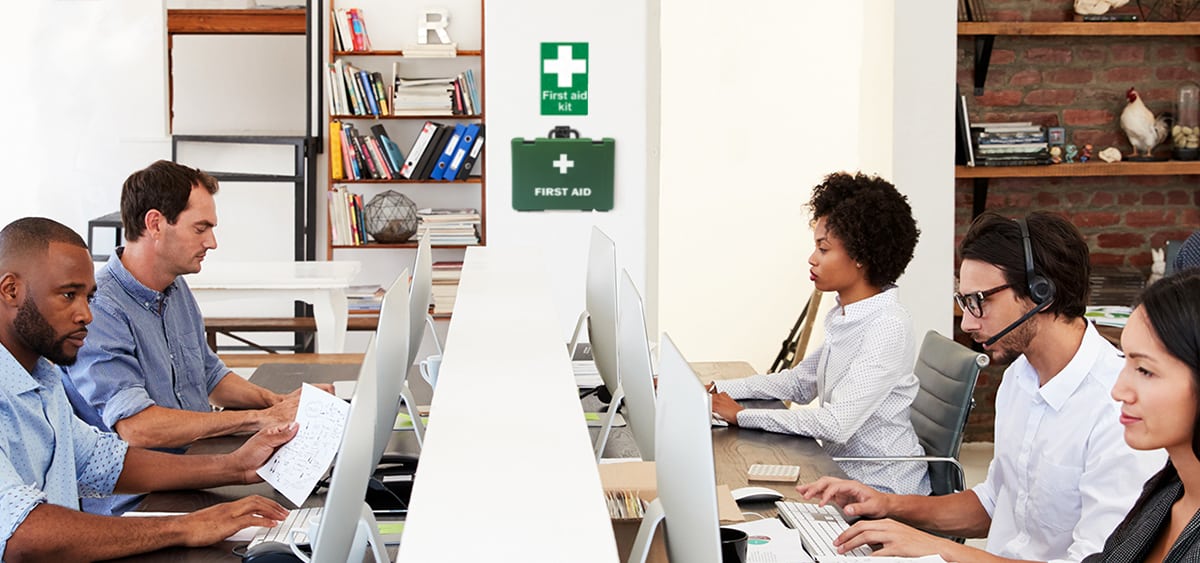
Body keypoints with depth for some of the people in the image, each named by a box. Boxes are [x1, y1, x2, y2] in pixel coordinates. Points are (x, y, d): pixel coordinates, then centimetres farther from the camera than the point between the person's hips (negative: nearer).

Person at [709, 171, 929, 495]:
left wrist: (741, 415, -21)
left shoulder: (887, 327, -21)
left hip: (882, 490, -8)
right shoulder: (844, 316, 8)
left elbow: (836, 425, -27)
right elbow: (800, 382, 19)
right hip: (841, 472, 8)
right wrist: (718, 390, 7)